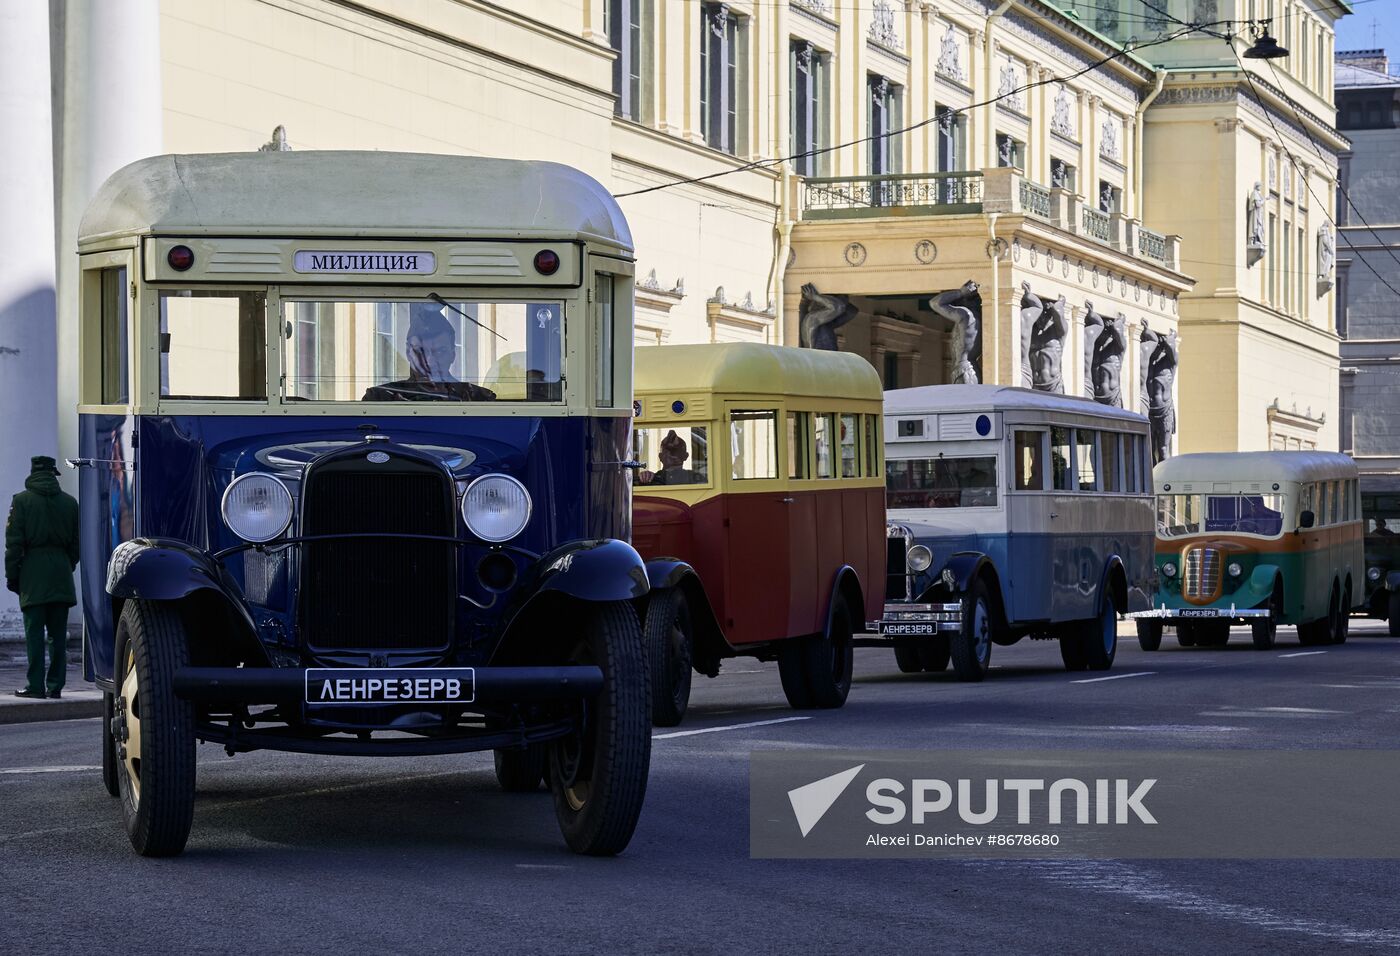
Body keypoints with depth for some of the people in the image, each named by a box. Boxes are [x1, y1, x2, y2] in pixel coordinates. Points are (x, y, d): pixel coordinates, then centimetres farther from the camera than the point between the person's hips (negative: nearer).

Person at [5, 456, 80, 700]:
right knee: (58, 633, 6)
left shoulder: (22, 500, -1)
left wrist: (11, 574, 2)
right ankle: (55, 686, 5)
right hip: (61, 574, 3)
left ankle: (35, 686, -6)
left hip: (33, 572, -3)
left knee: (34, 633, -3)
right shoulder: (70, 502, 10)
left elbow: (14, 542, -3)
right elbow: (75, 543, 12)